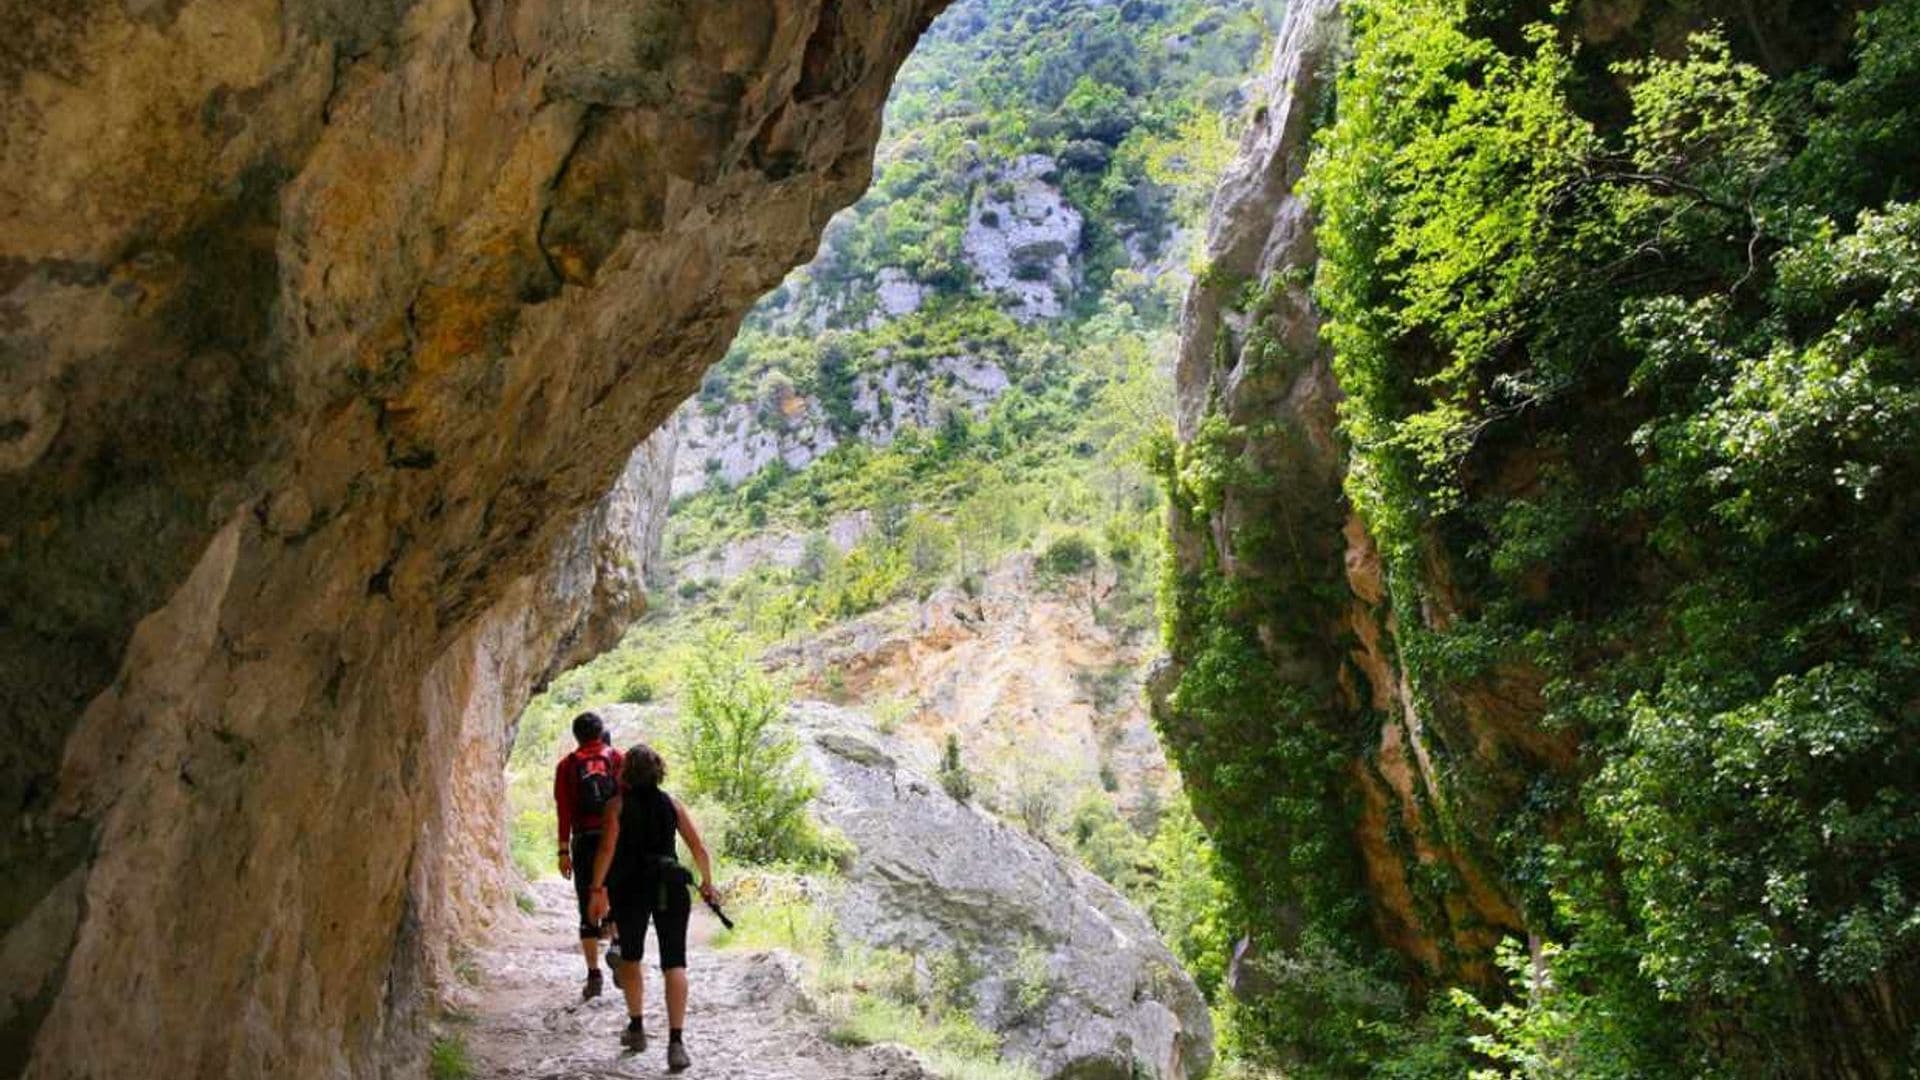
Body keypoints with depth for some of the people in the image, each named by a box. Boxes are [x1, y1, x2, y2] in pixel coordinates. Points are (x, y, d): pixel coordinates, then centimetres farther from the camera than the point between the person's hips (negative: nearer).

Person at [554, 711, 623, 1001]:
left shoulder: (567, 765, 5)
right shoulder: (619, 760, 5)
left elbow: (563, 810, 0)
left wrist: (564, 851, 1)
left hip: (584, 841, 0)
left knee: (588, 911, 6)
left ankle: (594, 974, 3)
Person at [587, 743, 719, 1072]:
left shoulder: (619, 803, 1)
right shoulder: (672, 803, 9)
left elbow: (608, 848, -10)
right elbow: (698, 848, 8)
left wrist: (597, 890, -8)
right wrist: (707, 883, 21)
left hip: (631, 887, -1)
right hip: (670, 886, 1)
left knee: (630, 957, 22)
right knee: (674, 963, -4)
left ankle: (636, 1027, 28)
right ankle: (675, 1041, -17)